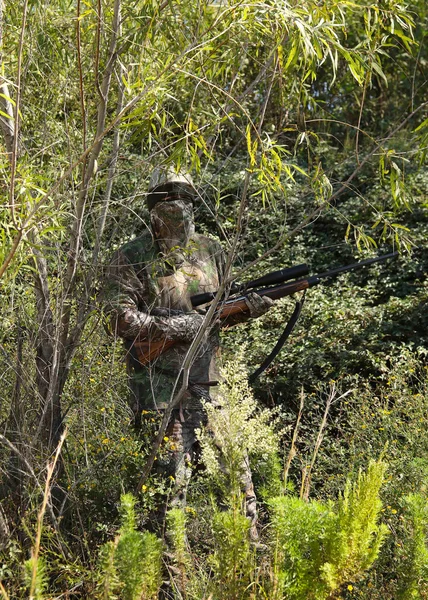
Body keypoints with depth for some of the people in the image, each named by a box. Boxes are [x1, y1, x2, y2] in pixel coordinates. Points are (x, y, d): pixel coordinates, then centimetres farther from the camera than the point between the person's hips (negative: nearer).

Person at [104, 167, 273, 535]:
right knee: (171, 475, -2)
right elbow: (120, 319, -9)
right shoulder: (132, 258, -2)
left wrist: (248, 308, -3)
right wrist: (168, 326, -19)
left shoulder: (211, 251, 12)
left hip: (208, 381, 4)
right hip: (159, 384, -4)